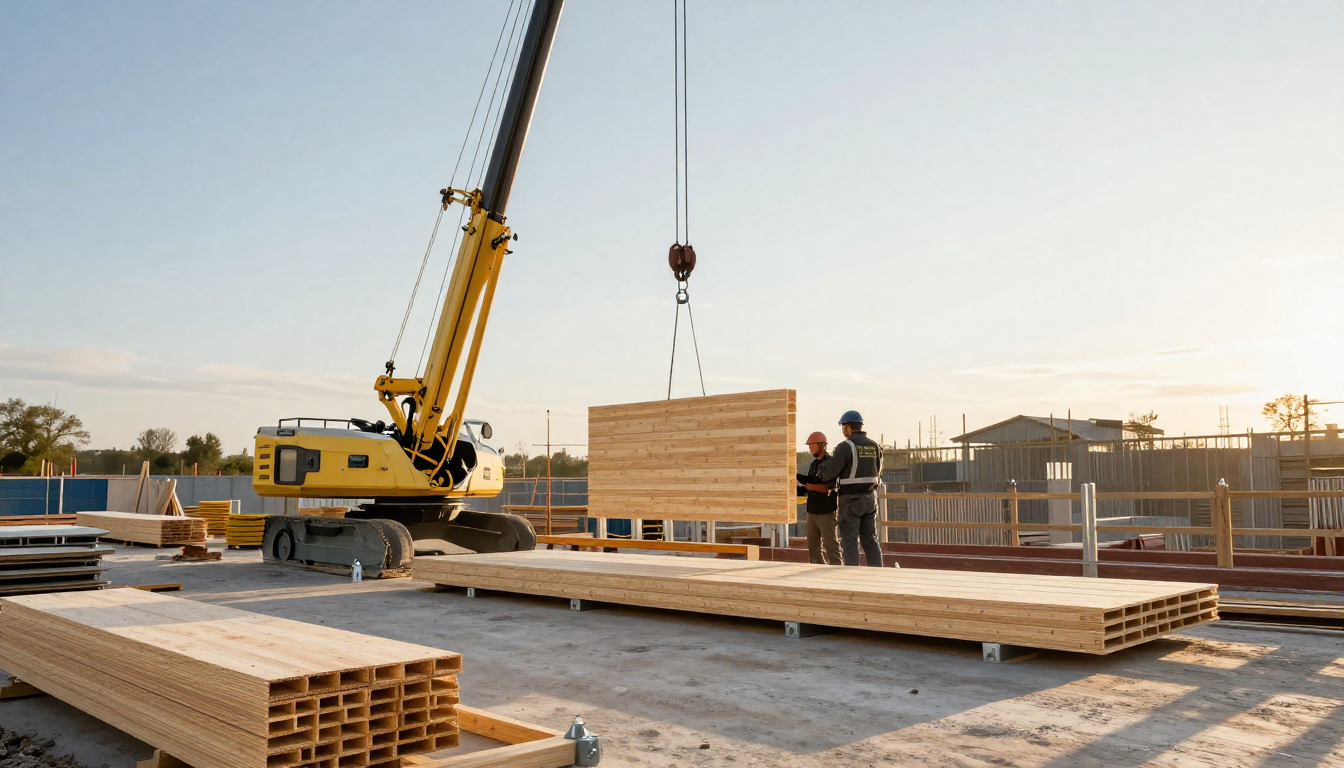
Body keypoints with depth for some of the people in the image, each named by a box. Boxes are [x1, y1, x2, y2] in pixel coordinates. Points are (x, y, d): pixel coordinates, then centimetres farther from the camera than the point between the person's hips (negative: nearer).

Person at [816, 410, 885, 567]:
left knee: (850, 542, -1)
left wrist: (819, 474, 11)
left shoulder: (845, 446, -14)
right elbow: (877, 474, 14)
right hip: (869, 498, 6)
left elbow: (829, 473, -11)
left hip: (850, 500, -6)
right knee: (870, 541, 10)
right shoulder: (874, 446, 7)